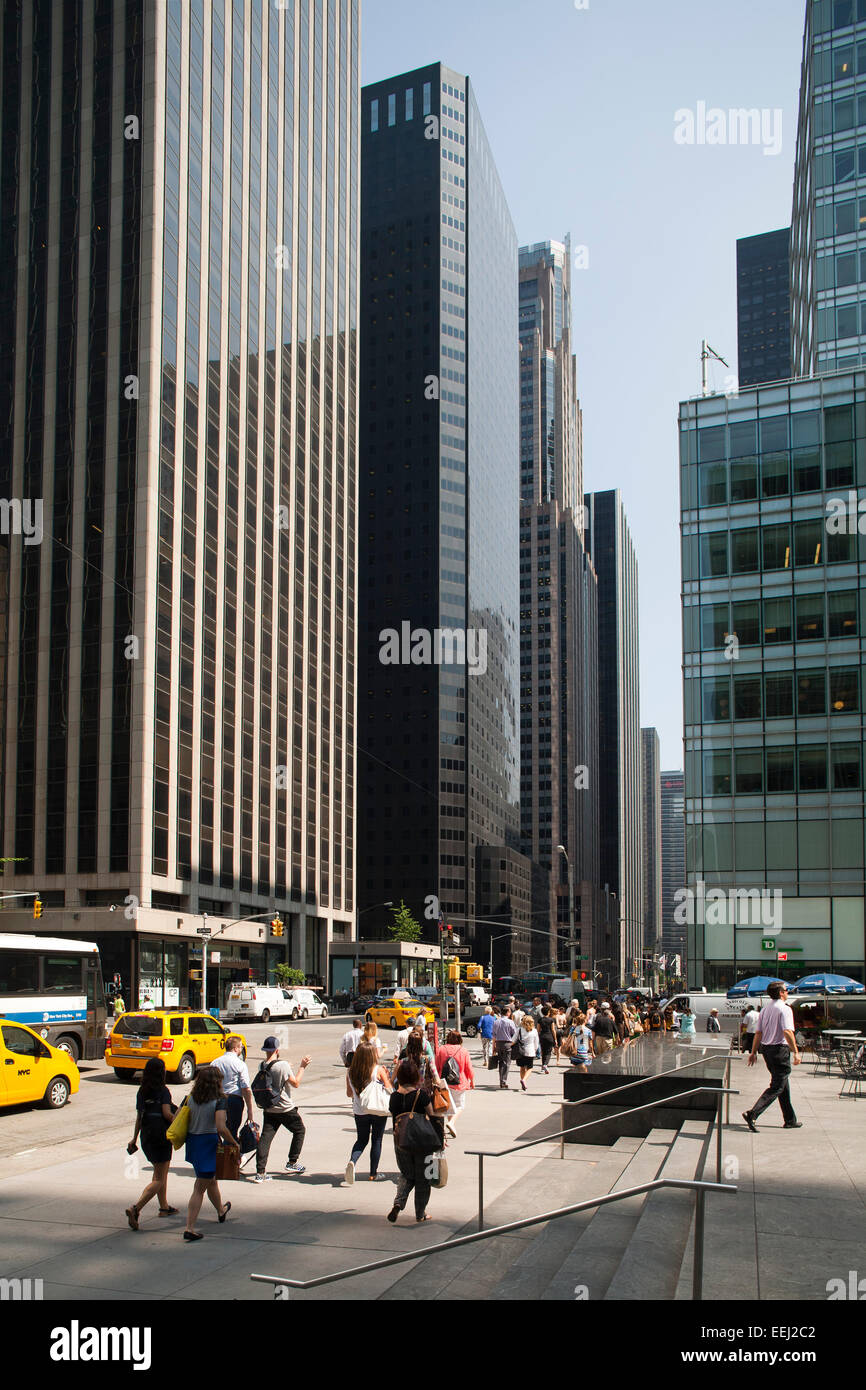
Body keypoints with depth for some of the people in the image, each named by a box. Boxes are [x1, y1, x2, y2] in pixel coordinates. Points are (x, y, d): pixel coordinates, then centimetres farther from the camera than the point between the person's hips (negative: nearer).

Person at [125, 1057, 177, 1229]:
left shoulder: (141, 1092, 7)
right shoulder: (163, 1091, -11)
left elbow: (139, 1116, 11)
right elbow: (166, 1113, -20)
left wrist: (134, 1138, 17)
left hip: (146, 1137, 7)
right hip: (161, 1136, -7)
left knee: (159, 1172, 25)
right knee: (159, 1180, -5)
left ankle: (164, 1207, 34)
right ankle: (135, 1208, -21)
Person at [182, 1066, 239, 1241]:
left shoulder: (191, 1099, 1)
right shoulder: (218, 1101, -17)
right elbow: (221, 1128, -25)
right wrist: (234, 1143, -11)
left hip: (192, 1142, 7)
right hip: (208, 1143, -7)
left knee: (211, 1180, 28)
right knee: (200, 1188, 1)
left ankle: (221, 1211, 48)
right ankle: (190, 1228, 2)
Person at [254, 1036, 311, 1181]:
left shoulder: (262, 1066, -1)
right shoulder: (282, 1065, -18)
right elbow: (296, 1083, -12)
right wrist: (302, 1067, -4)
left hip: (269, 1109, 5)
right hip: (286, 1109, -4)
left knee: (265, 1137, 2)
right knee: (300, 1130, 18)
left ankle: (260, 1172, -7)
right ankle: (292, 1163, 21)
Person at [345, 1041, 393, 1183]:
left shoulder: (350, 1072, -5)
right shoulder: (378, 1070, -14)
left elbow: (349, 1093, 5)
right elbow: (389, 1090, -9)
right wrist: (387, 1077, 6)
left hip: (359, 1111, 3)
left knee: (362, 1139, 18)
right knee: (376, 1140, 12)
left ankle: (352, 1161, -9)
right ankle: (373, 1173, 18)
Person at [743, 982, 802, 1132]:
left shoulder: (765, 1009, 11)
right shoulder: (785, 1009, -12)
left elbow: (758, 1033, 10)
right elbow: (787, 1032, -22)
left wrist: (753, 1052, 13)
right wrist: (796, 1052, -21)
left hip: (766, 1048, 9)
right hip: (780, 1049, -8)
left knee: (783, 1086, 18)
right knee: (776, 1087, -7)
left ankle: (790, 1120, 25)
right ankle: (752, 1114, -19)